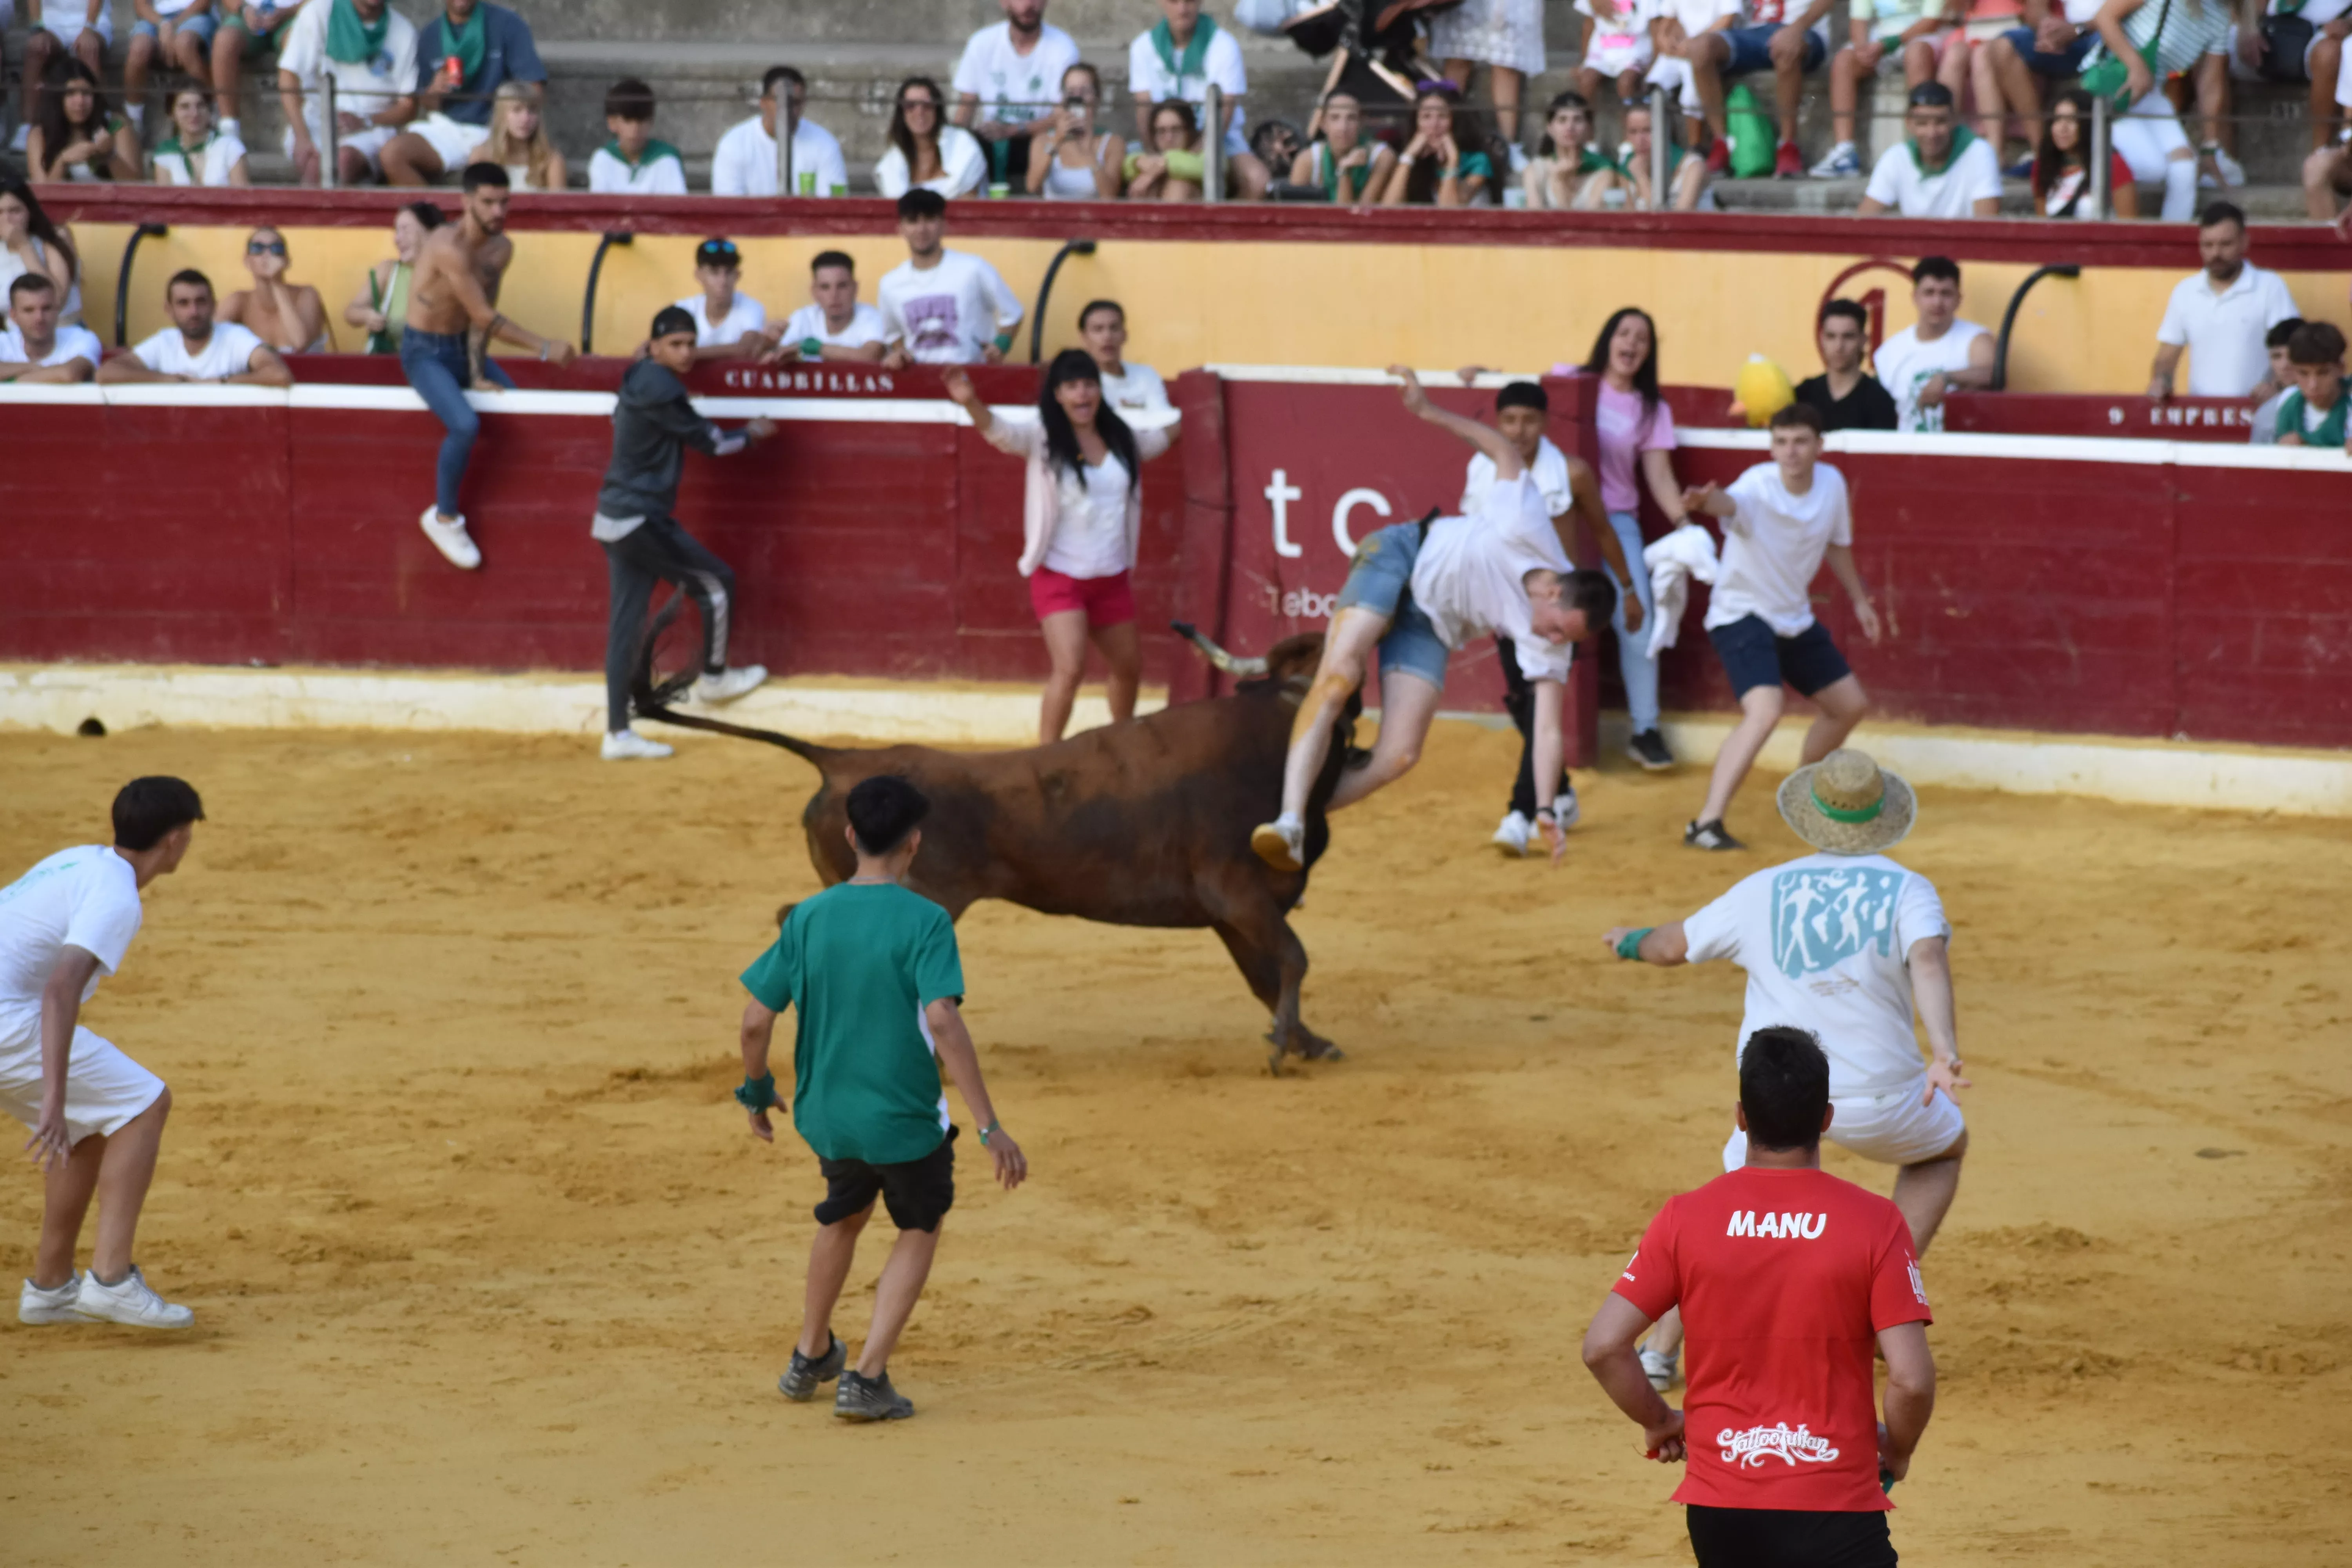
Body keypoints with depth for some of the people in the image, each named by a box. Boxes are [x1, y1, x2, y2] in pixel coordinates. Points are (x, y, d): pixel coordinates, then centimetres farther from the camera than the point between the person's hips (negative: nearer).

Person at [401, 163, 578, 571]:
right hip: (425, 353, -8)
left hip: (464, 346, 8)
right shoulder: (450, 247, -29)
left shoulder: (501, 248, -3)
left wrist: (478, 373, -14)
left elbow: (484, 318, -4)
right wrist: (544, 349, -23)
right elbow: (484, 317, -26)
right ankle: (444, 518, -9)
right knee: (466, 424, -28)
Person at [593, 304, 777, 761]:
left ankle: (618, 735, 7)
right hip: (641, 519, -10)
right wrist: (751, 434, 8)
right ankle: (713, 678, 24)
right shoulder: (661, 389, -18)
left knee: (627, 624, 8)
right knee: (717, 583, 5)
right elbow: (706, 440, -10)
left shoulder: (639, 381, 12)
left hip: (616, 517, 10)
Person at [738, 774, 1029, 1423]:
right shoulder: (924, 922, -16)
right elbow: (943, 1020, -27)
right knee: (920, 1231, 20)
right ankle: (866, 1379, 8)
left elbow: (756, 1020, -4)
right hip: (905, 1119, -4)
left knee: (844, 1215, 31)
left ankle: (810, 1358, 45)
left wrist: (756, 1091, 15)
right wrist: (989, 1127, -26)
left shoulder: (809, 918, -4)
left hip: (826, 1114, 4)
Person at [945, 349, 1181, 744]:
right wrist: (970, 402, -50)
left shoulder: (1122, 439, 2)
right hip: (1060, 576, -5)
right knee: (1070, 668, -21)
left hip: (1112, 577, 5)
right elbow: (999, 431, -31)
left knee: (1129, 667, 21)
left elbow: (1165, 435, 24)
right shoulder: (1042, 439, -12)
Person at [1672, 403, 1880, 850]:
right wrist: (1707, 500, -75)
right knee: (1765, 711, -29)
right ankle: (1706, 824, -30)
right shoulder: (1758, 487, -26)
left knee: (1850, 705, 18)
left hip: (1795, 619, 8)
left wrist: (1859, 600, 22)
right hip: (1742, 616, -8)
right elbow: (1730, 503, -52)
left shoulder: (1832, 484, -6)